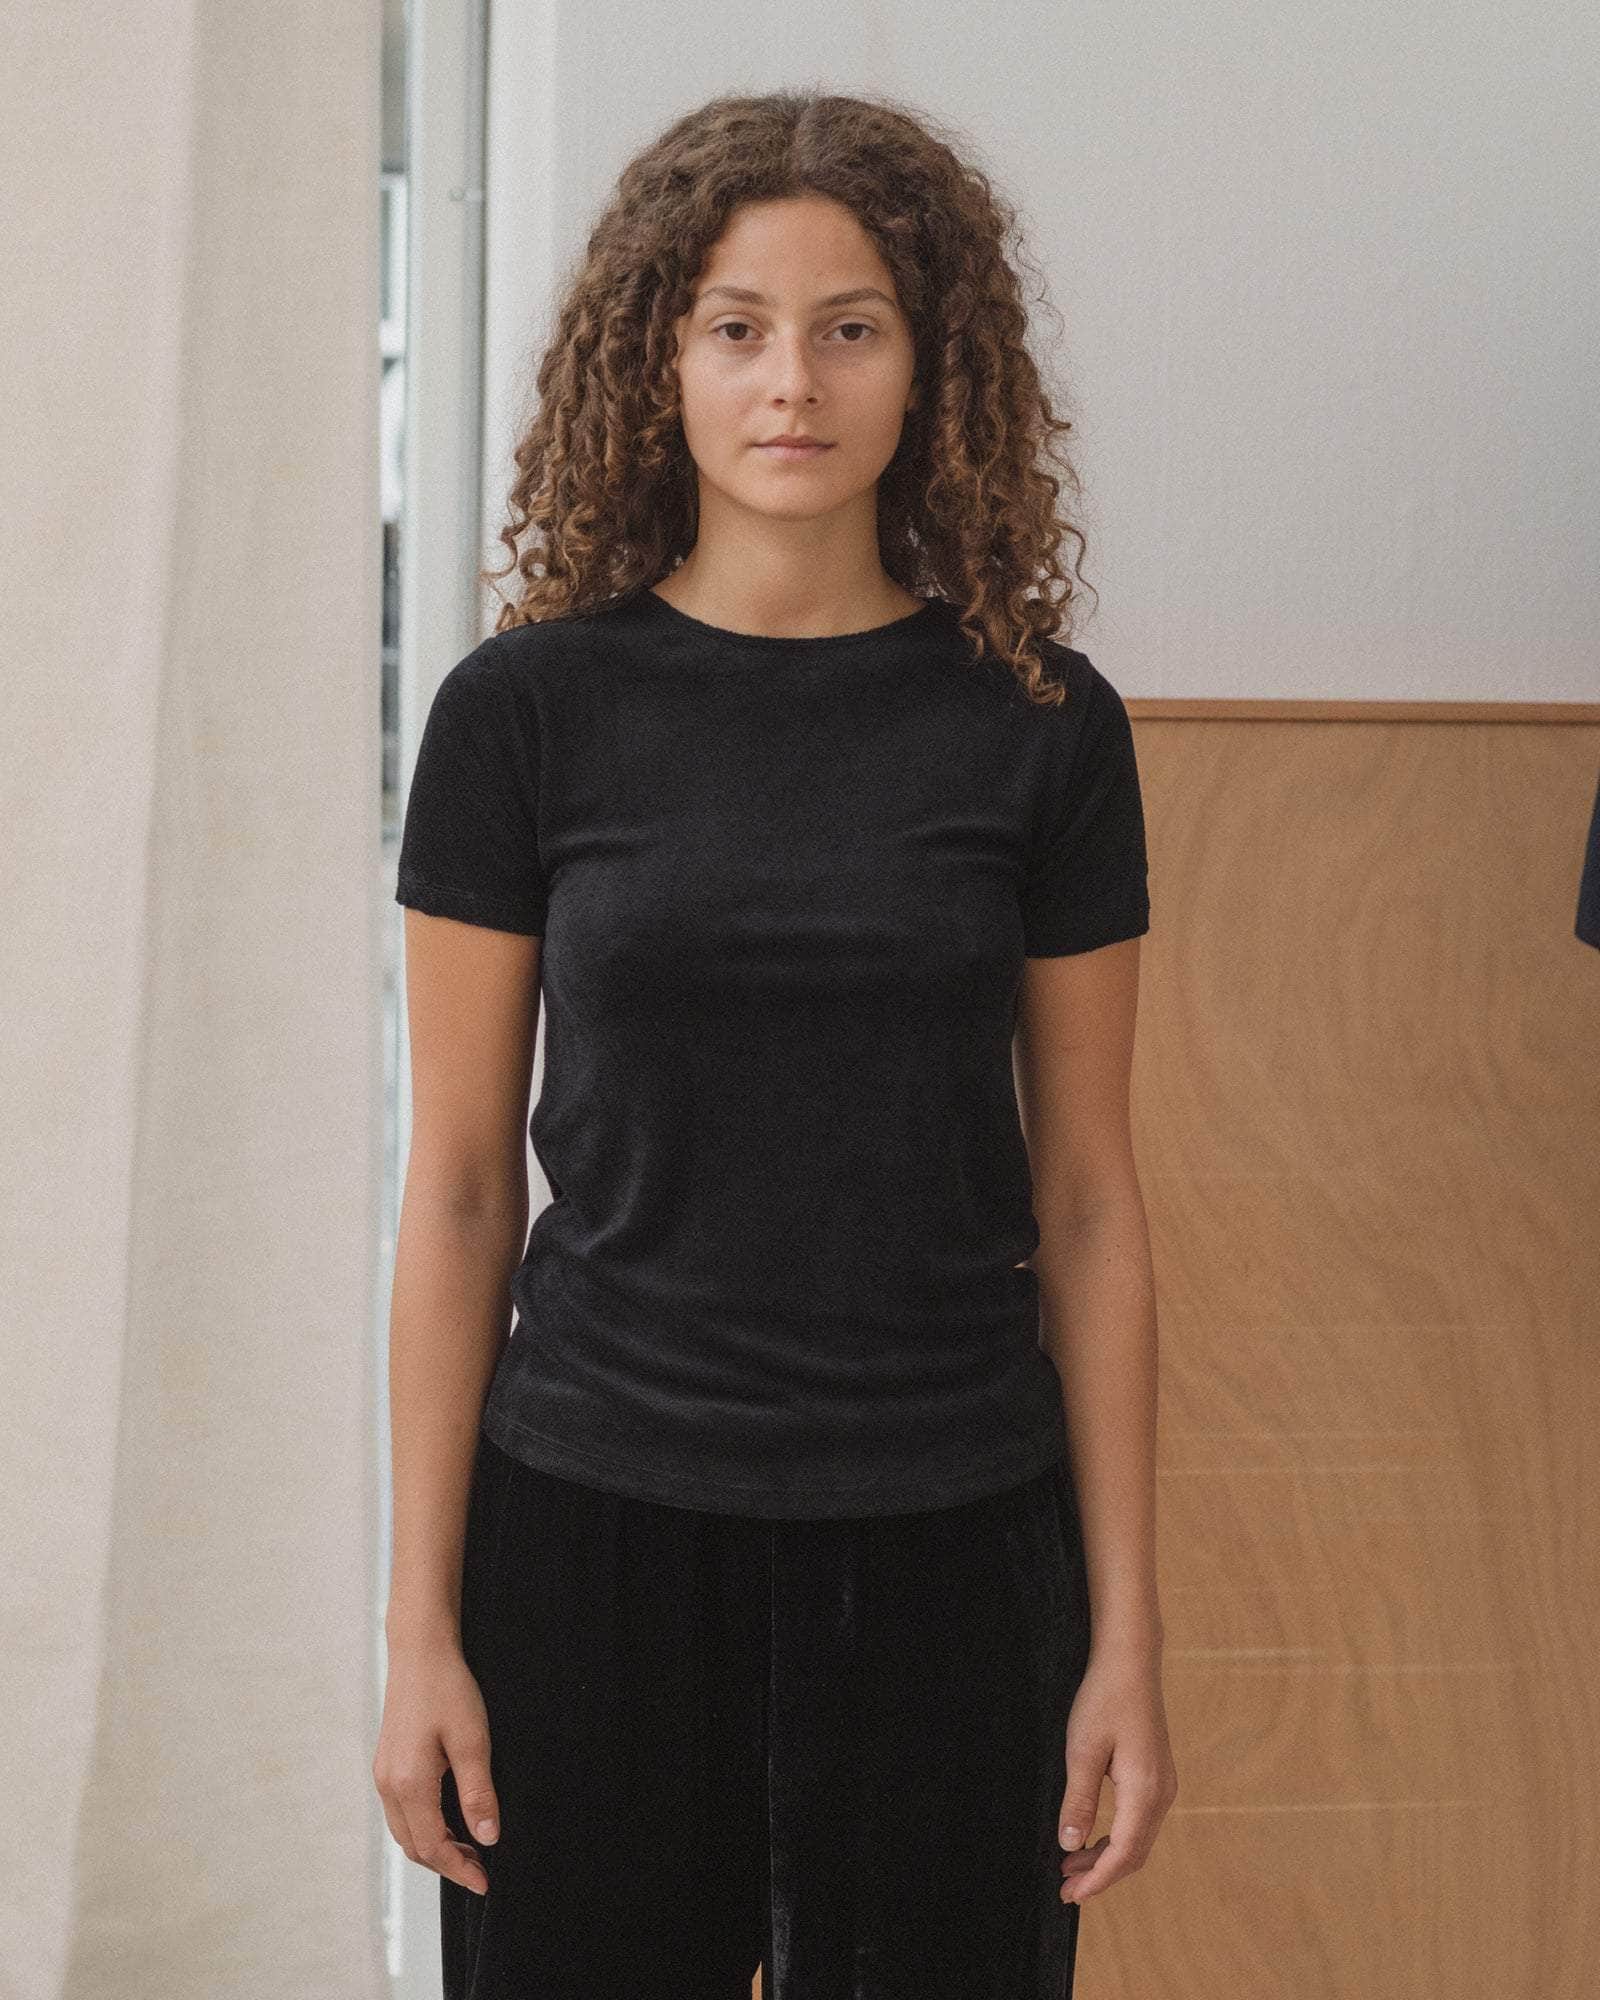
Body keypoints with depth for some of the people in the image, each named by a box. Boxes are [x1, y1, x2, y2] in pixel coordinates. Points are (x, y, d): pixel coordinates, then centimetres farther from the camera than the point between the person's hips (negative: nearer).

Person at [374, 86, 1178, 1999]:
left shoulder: (1039, 724, 0)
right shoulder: (528, 711, -2)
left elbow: (1087, 1201, 2)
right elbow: (459, 1191, 0)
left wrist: (1127, 1633, 1)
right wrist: (422, 1626, -2)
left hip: (947, 1550, 1)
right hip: (591, 1538, 0)